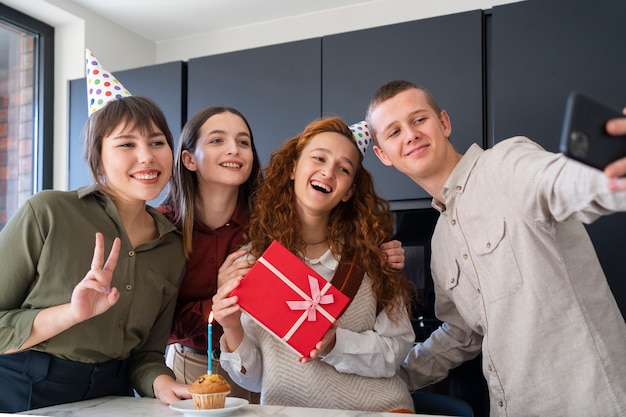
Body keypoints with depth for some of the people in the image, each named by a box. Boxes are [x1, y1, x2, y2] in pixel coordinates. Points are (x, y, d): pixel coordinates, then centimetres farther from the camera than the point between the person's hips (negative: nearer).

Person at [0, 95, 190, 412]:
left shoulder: (173, 249, 3)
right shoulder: (48, 213, -10)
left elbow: (146, 352, 9)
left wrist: (163, 384, -10)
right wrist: (73, 313, -22)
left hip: (108, 398, 4)